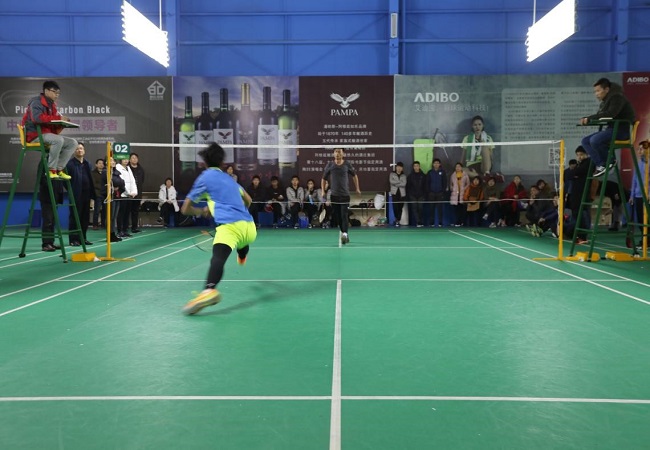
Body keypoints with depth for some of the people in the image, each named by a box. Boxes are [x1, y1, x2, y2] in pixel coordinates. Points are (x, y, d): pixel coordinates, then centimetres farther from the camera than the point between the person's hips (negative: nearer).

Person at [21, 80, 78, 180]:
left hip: (47, 134, 8)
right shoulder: (37, 102, -8)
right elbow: (37, 118, -28)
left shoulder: (51, 104, 17)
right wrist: (58, 118, -25)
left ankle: (59, 169, -7)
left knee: (73, 143, -6)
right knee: (58, 140, -35)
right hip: (35, 135, -8)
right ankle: (51, 170, -24)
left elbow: (53, 126, 16)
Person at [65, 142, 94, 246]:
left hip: (86, 194, 6)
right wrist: (70, 192, -12)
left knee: (85, 217, 9)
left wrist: (92, 194, 10)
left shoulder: (87, 164, 15)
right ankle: (74, 239, 5)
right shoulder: (70, 163, -4)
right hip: (76, 195, -5)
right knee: (75, 217, 0)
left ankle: (82, 238, 18)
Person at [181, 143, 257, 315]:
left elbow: (185, 209, 11)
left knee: (218, 258, -29)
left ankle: (209, 290, -55)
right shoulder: (229, 178, 26)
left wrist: (202, 211, 30)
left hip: (230, 225, -7)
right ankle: (242, 257, 73)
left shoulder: (204, 178, 10)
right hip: (249, 226, 7)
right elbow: (248, 201, 38)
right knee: (242, 240, 41)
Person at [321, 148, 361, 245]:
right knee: (337, 216, 6)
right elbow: (323, 178, 11)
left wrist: (357, 188, 15)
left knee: (344, 215, -13)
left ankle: (345, 234, -22)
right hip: (334, 195, 2)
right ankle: (343, 233, 20)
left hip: (345, 194, -2)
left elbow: (354, 175, 17)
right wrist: (323, 191, 2)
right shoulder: (330, 165, 2)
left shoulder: (347, 164, 0)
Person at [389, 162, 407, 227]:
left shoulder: (404, 175, 10)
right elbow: (391, 181, -9)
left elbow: (404, 184, -6)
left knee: (400, 207, 1)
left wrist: (395, 183, -10)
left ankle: (398, 220, 10)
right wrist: (400, 182, -8)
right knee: (395, 207, -12)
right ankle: (396, 219, 8)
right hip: (394, 192, -1)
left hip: (402, 193, 1)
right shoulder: (392, 174, 8)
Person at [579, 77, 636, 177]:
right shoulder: (605, 101, 15)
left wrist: (589, 118, -25)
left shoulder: (616, 97, -11)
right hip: (611, 128, 9)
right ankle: (600, 164, -12)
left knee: (595, 140, -29)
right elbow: (599, 116, 15)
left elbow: (611, 113, -27)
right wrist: (586, 119, -6)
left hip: (622, 129, -9)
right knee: (585, 141, -3)